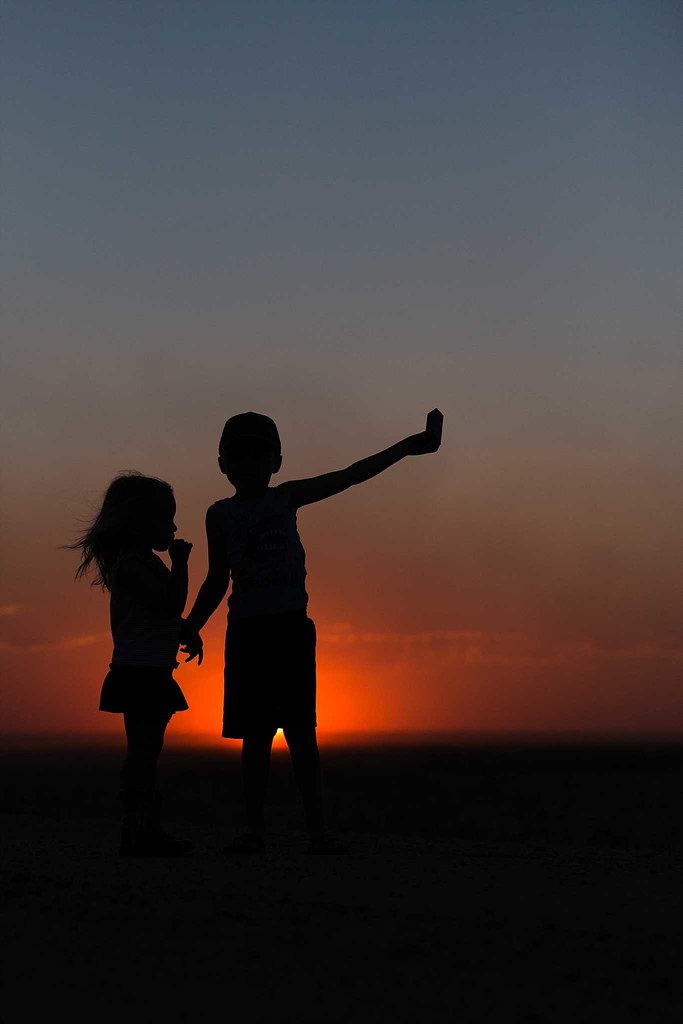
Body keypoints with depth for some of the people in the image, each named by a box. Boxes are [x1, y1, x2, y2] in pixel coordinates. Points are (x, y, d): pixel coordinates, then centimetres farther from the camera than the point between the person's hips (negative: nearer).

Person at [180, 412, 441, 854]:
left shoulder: (287, 497, 8)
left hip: (292, 625, -1)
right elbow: (217, 581, 13)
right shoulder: (221, 514, 8)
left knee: (301, 729, -5)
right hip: (246, 629, 1)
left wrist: (405, 448, 4)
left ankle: (318, 828, -3)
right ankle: (254, 829, 9)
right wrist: (192, 627, 6)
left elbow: (350, 476, 7)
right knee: (254, 735, 2)